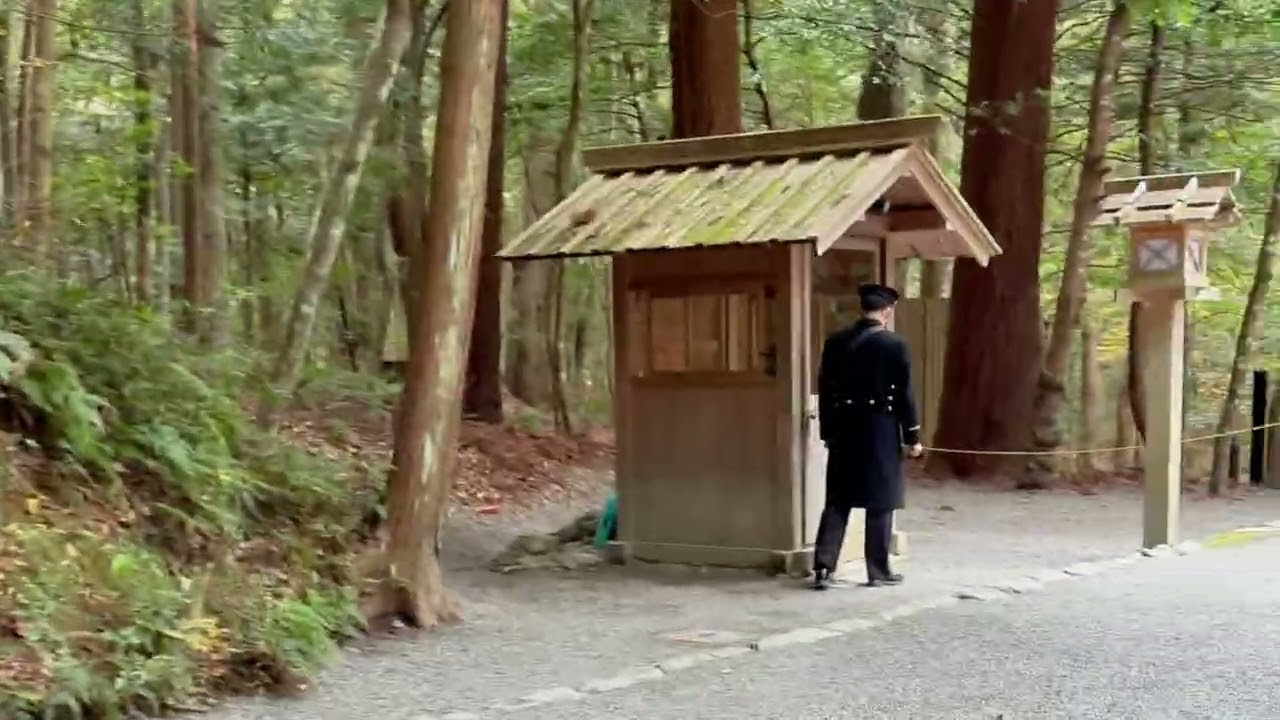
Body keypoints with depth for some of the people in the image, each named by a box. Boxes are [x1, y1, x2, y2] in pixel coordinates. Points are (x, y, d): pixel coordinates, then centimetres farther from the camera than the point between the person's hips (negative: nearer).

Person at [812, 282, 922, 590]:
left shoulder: (834, 342, 3)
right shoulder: (894, 345, -9)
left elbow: (824, 390, 7)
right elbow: (903, 395, -7)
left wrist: (827, 431, 15)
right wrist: (912, 436, 1)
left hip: (843, 430, 4)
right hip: (880, 432, -4)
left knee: (837, 501, 9)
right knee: (880, 503, 6)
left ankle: (824, 568, 3)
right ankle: (878, 571, 12)